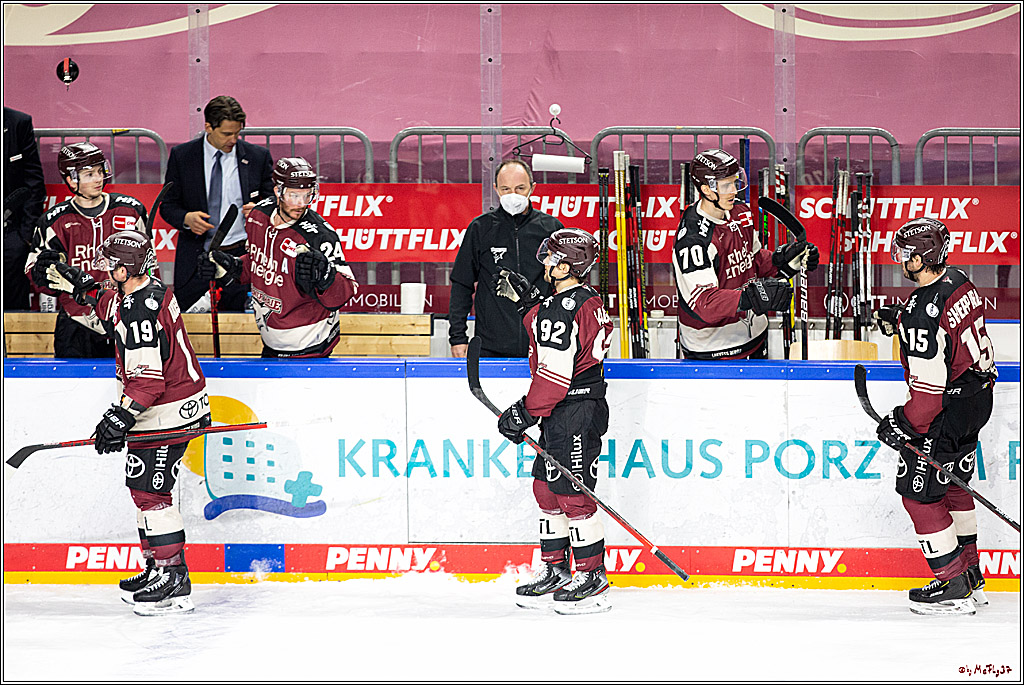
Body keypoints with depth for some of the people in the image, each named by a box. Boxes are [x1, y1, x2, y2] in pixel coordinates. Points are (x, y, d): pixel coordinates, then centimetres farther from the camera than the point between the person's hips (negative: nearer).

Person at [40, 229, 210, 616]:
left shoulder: (141, 313, -25)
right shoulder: (147, 289, 6)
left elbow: (146, 377, -30)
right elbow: (110, 303, 31)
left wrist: (121, 417, -31)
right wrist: (79, 286, 26)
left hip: (168, 413, -11)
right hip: (164, 407, 11)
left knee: (149, 491, -9)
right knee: (141, 486, 18)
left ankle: (174, 583, -8)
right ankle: (157, 569, 26)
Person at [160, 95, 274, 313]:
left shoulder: (258, 157, 3)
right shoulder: (181, 156, 4)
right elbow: (168, 205, 8)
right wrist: (186, 219, -15)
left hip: (241, 256, -1)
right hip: (194, 260, 1)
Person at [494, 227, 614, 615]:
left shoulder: (561, 310, -20)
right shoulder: (587, 300, 11)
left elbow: (555, 373, -21)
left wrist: (526, 412, -14)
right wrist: (526, 300, 21)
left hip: (572, 412, -11)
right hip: (565, 416, 11)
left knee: (572, 493, -6)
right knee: (546, 487, 16)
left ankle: (592, 578, -2)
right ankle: (555, 571, 23)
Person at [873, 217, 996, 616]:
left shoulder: (923, 312, -26)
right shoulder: (959, 283, 3)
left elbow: (930, 386, -26)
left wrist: (905, 423, -15)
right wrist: (900, 320, 16)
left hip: (949, 407, -10)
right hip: (979, 393, 10)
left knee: (919, 491, 0)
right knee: (952, 485, 23)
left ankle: (954, 588, 3)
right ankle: (971, 576, 31)